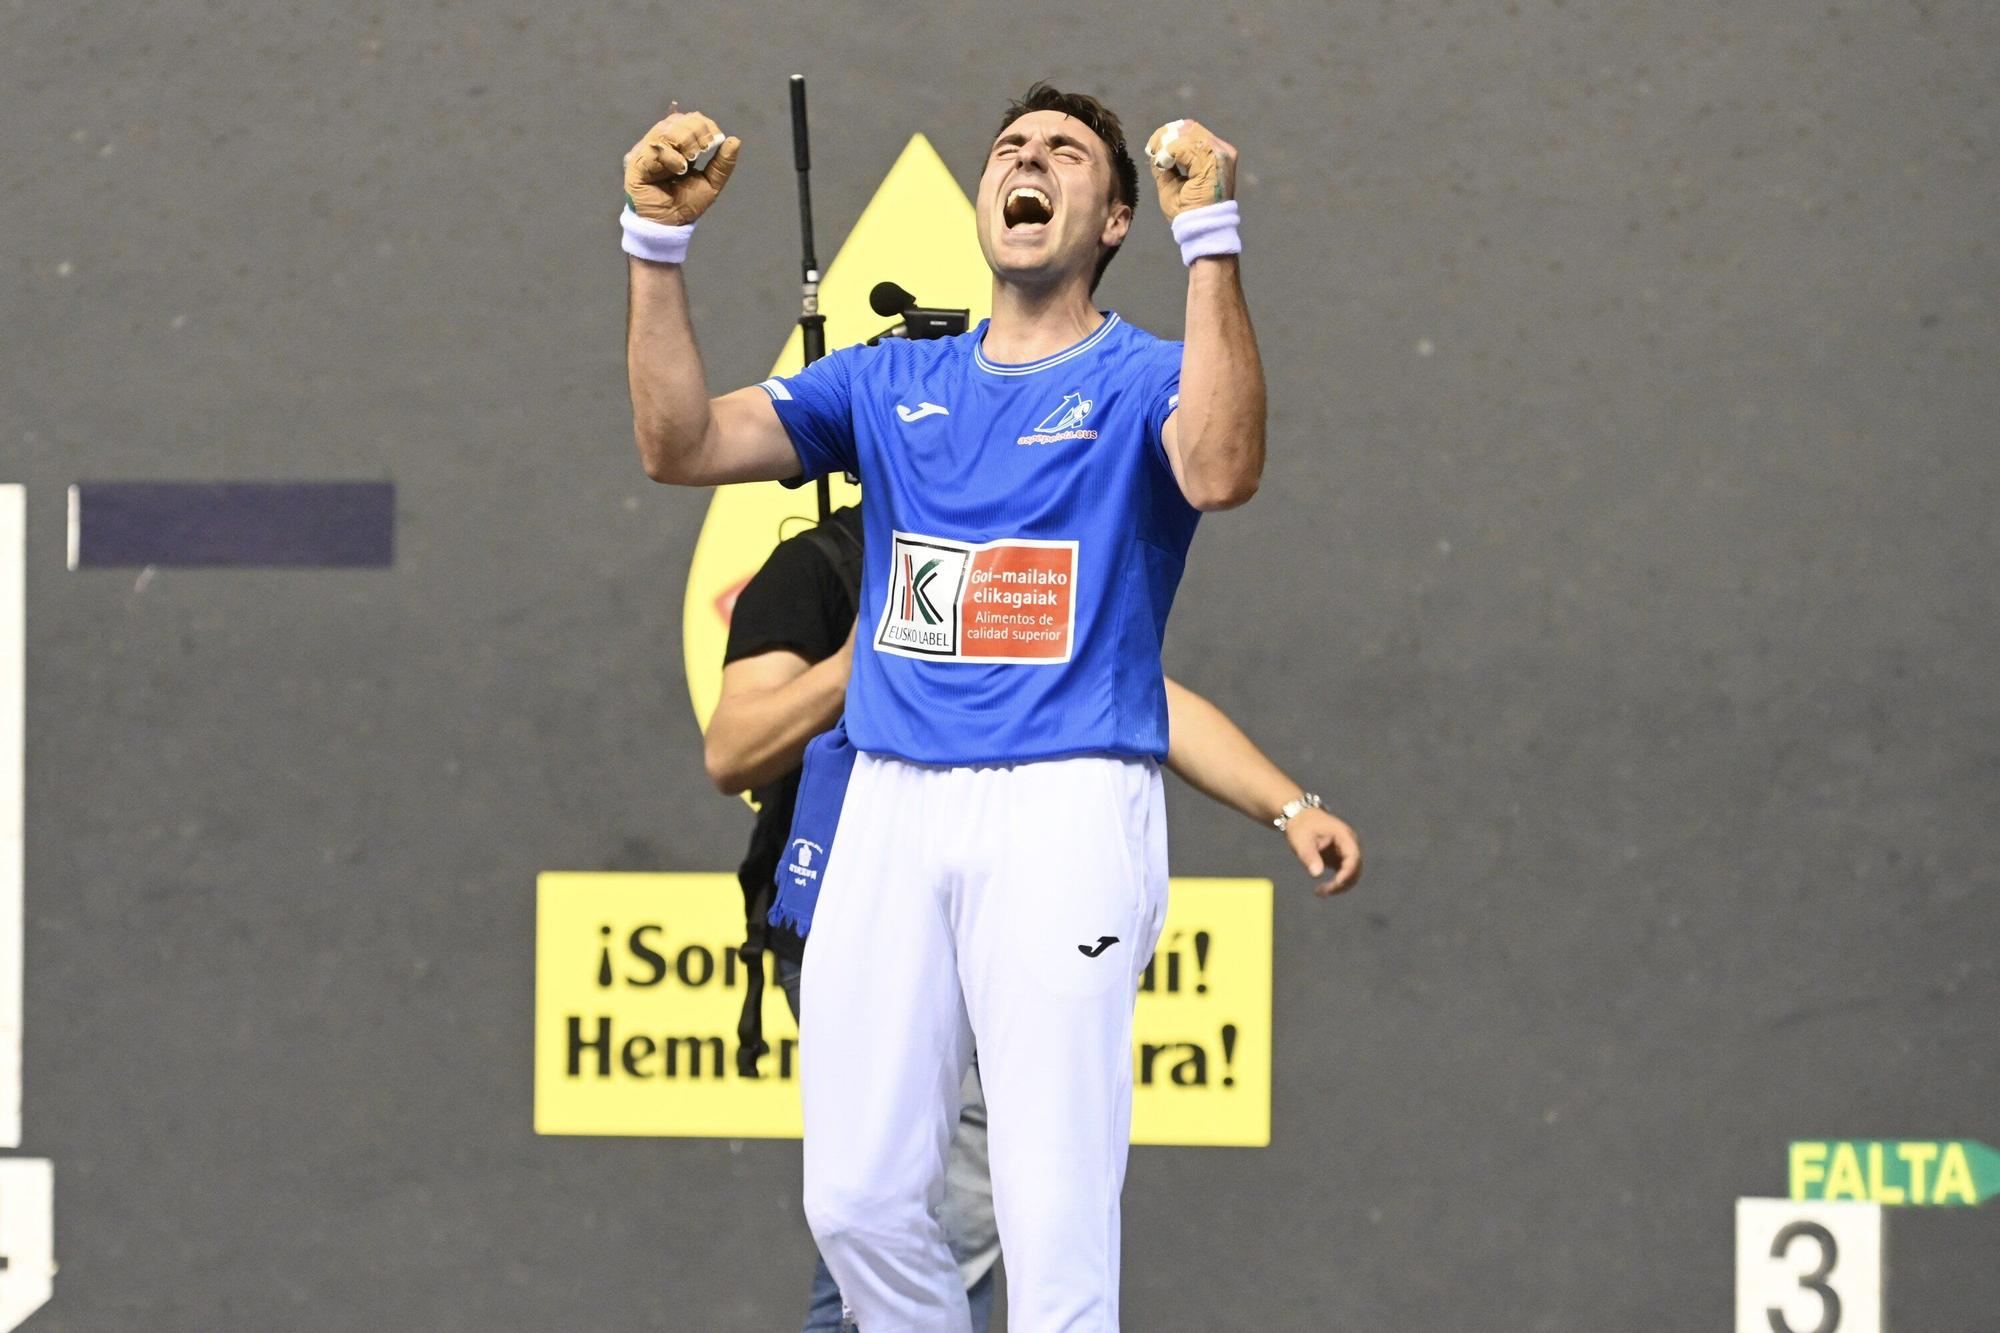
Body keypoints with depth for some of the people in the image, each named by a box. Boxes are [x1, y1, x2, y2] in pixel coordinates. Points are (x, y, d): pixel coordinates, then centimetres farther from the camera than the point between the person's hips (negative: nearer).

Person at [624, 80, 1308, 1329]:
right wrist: (660, 242, 0)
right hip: (890, 805, 5)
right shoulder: (893, 382, 17)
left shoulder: (1144, 379, 3)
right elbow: (681, 444, 10)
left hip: (1066, 806, -5)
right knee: (857, 1203, 3)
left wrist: (1210, 234, -25)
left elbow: (1221, 470, -20)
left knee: (1054, 1223, -11)